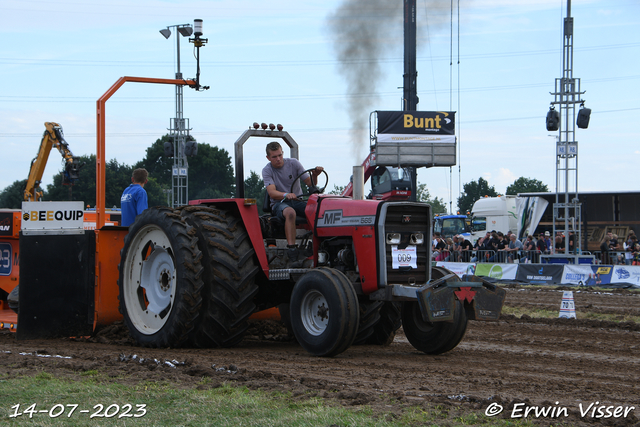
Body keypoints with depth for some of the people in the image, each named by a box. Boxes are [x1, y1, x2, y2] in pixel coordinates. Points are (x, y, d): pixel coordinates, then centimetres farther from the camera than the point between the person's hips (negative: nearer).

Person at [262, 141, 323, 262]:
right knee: (290, 213, -40)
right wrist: (286, 195, -40)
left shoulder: (293, 163, 3)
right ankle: (291, 247, -45)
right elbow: (272, 192, -19)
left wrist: (314, 176, -24)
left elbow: (310, 183, 0)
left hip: (297, 201, 3)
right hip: (279, 203, -3)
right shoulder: (267, 170, -3)